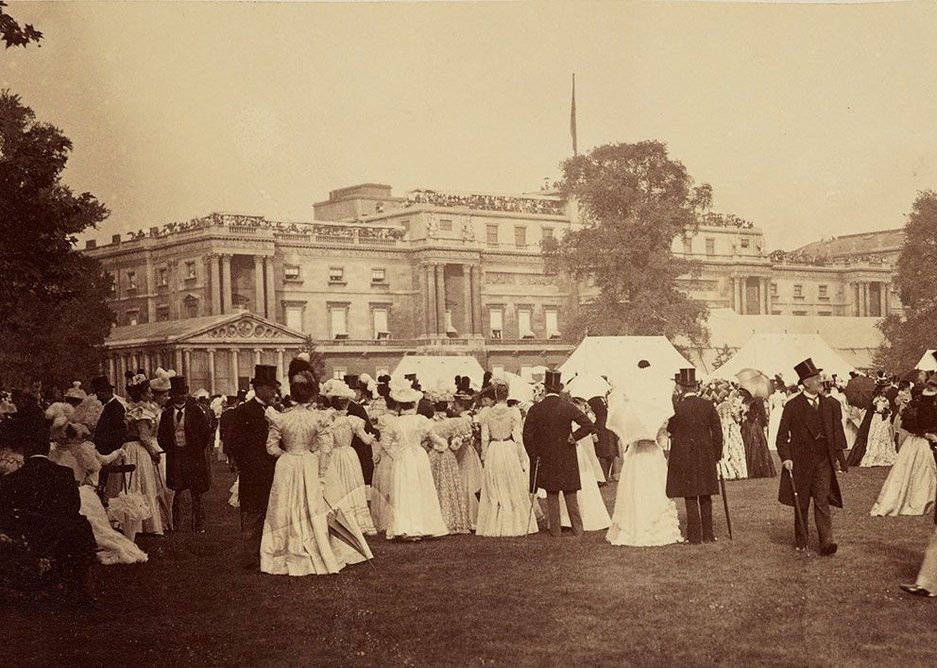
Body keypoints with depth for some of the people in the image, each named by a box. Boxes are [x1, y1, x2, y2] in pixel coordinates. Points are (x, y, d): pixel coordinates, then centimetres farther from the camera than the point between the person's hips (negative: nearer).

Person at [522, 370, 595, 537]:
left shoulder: (535, 409, -7)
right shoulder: (568, 407, -8)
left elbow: (527, 436, -7)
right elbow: (589, 425, -15)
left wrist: (534, 457, 1)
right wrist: (574, 437, -6)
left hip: (546, 460, 0)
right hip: (567, 460, 0)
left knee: (552, 496, 10)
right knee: (571, 495, 10)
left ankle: (555, 530, 12)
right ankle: (577, 529, 12)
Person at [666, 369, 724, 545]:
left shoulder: (677, 408, -11)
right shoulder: (708, 405, -2)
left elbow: (670, 430, 3)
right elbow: (717, 432, 1)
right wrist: (717, 454, 10)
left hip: (684, 457, -3)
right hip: (706, 456, 3)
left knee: (690, 497, 2)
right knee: (705, 496, 12)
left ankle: (695, 535, 2)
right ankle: (708, 534, 15)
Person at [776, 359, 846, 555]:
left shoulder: (831, 404, 6)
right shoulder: (793, 406, -3)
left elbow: (837, 433, 12)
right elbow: (782, 436, -1)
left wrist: (839, 454, 3)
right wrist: (786, 458, -12)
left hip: (823, 460, 1)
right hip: (800, 462, -1)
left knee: (822, 501, -8)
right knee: (801, 504, 9)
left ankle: (826, 542, -12)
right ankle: (801, 541, 23)